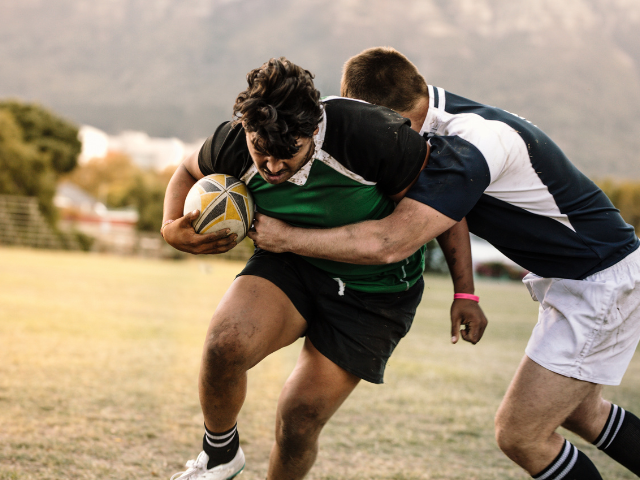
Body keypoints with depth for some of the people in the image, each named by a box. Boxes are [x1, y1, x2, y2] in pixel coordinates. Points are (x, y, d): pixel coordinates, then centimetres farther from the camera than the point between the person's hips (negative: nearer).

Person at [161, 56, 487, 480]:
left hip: (373, 290, -2)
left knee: (298, 424, -7)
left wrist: (465, 293, -12)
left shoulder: (369, 135, -31)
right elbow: (190, 173, 7)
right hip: (290, 263, 3)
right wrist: (172, 227, -13)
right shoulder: (233, 144, -18)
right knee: (226, 343, -28)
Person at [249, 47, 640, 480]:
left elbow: (387, 244, -35)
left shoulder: (468, 149, -31)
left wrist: (286, 237, -26)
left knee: (519, 434, -7)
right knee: (579, 412, 25)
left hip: (602, 284, -10)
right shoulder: (439, 108, -3)